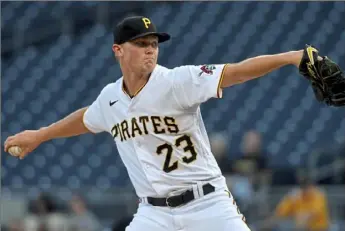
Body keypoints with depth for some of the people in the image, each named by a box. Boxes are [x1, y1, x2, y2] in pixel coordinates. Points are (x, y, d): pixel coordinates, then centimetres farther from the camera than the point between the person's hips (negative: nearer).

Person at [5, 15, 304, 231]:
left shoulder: (177, 81, -13)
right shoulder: (110, 98, 3)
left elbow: (236, 71, -23)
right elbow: (87, 118, 27)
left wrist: (288, 57, -36)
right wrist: (40, 135, 39)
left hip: (207, 203, -4)